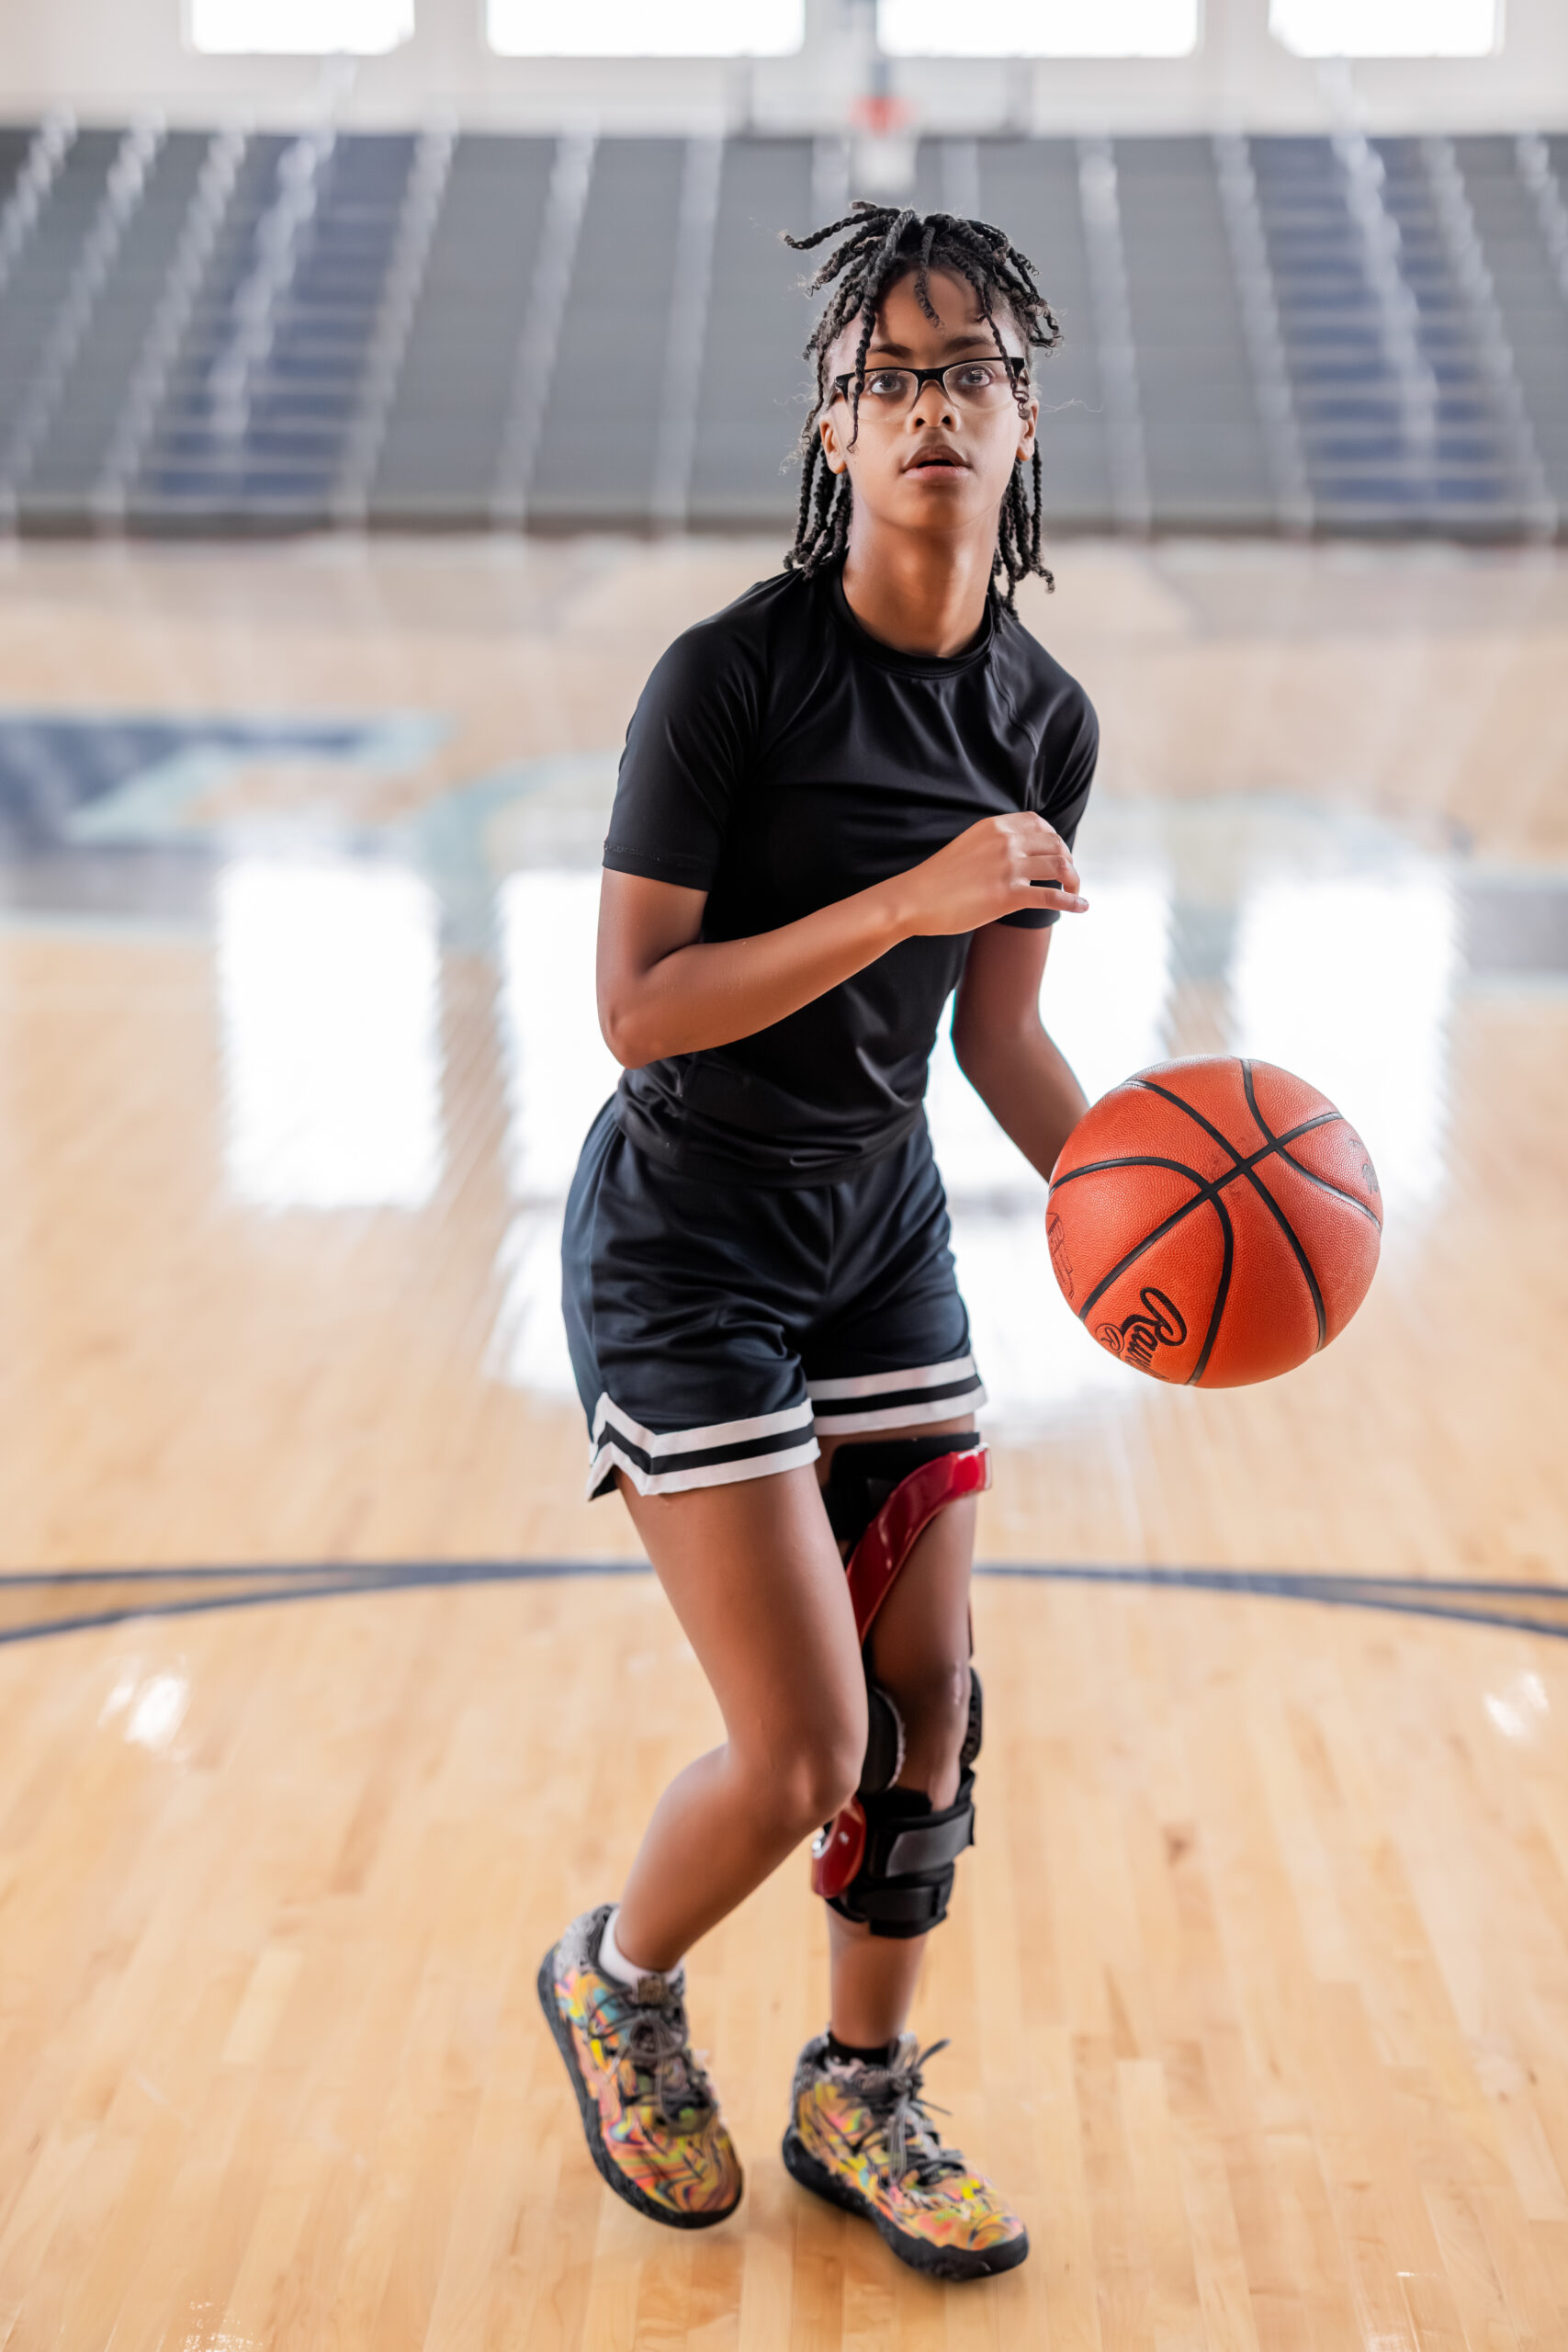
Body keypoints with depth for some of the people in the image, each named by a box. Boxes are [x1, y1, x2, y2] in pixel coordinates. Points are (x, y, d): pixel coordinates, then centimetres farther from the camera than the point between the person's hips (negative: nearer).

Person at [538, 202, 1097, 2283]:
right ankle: (614, 1985, 28)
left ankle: (859, 2103, 31)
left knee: (930, 1702, 8)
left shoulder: (1043, 721, 0)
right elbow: (637, 1008, -21)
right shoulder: (731, 677, -18)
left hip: (885, 1228, 6)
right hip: (686, 1244, -6)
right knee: (806, 1750, -5)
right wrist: (902, 899, -29)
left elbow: (1002, 1037, 6)